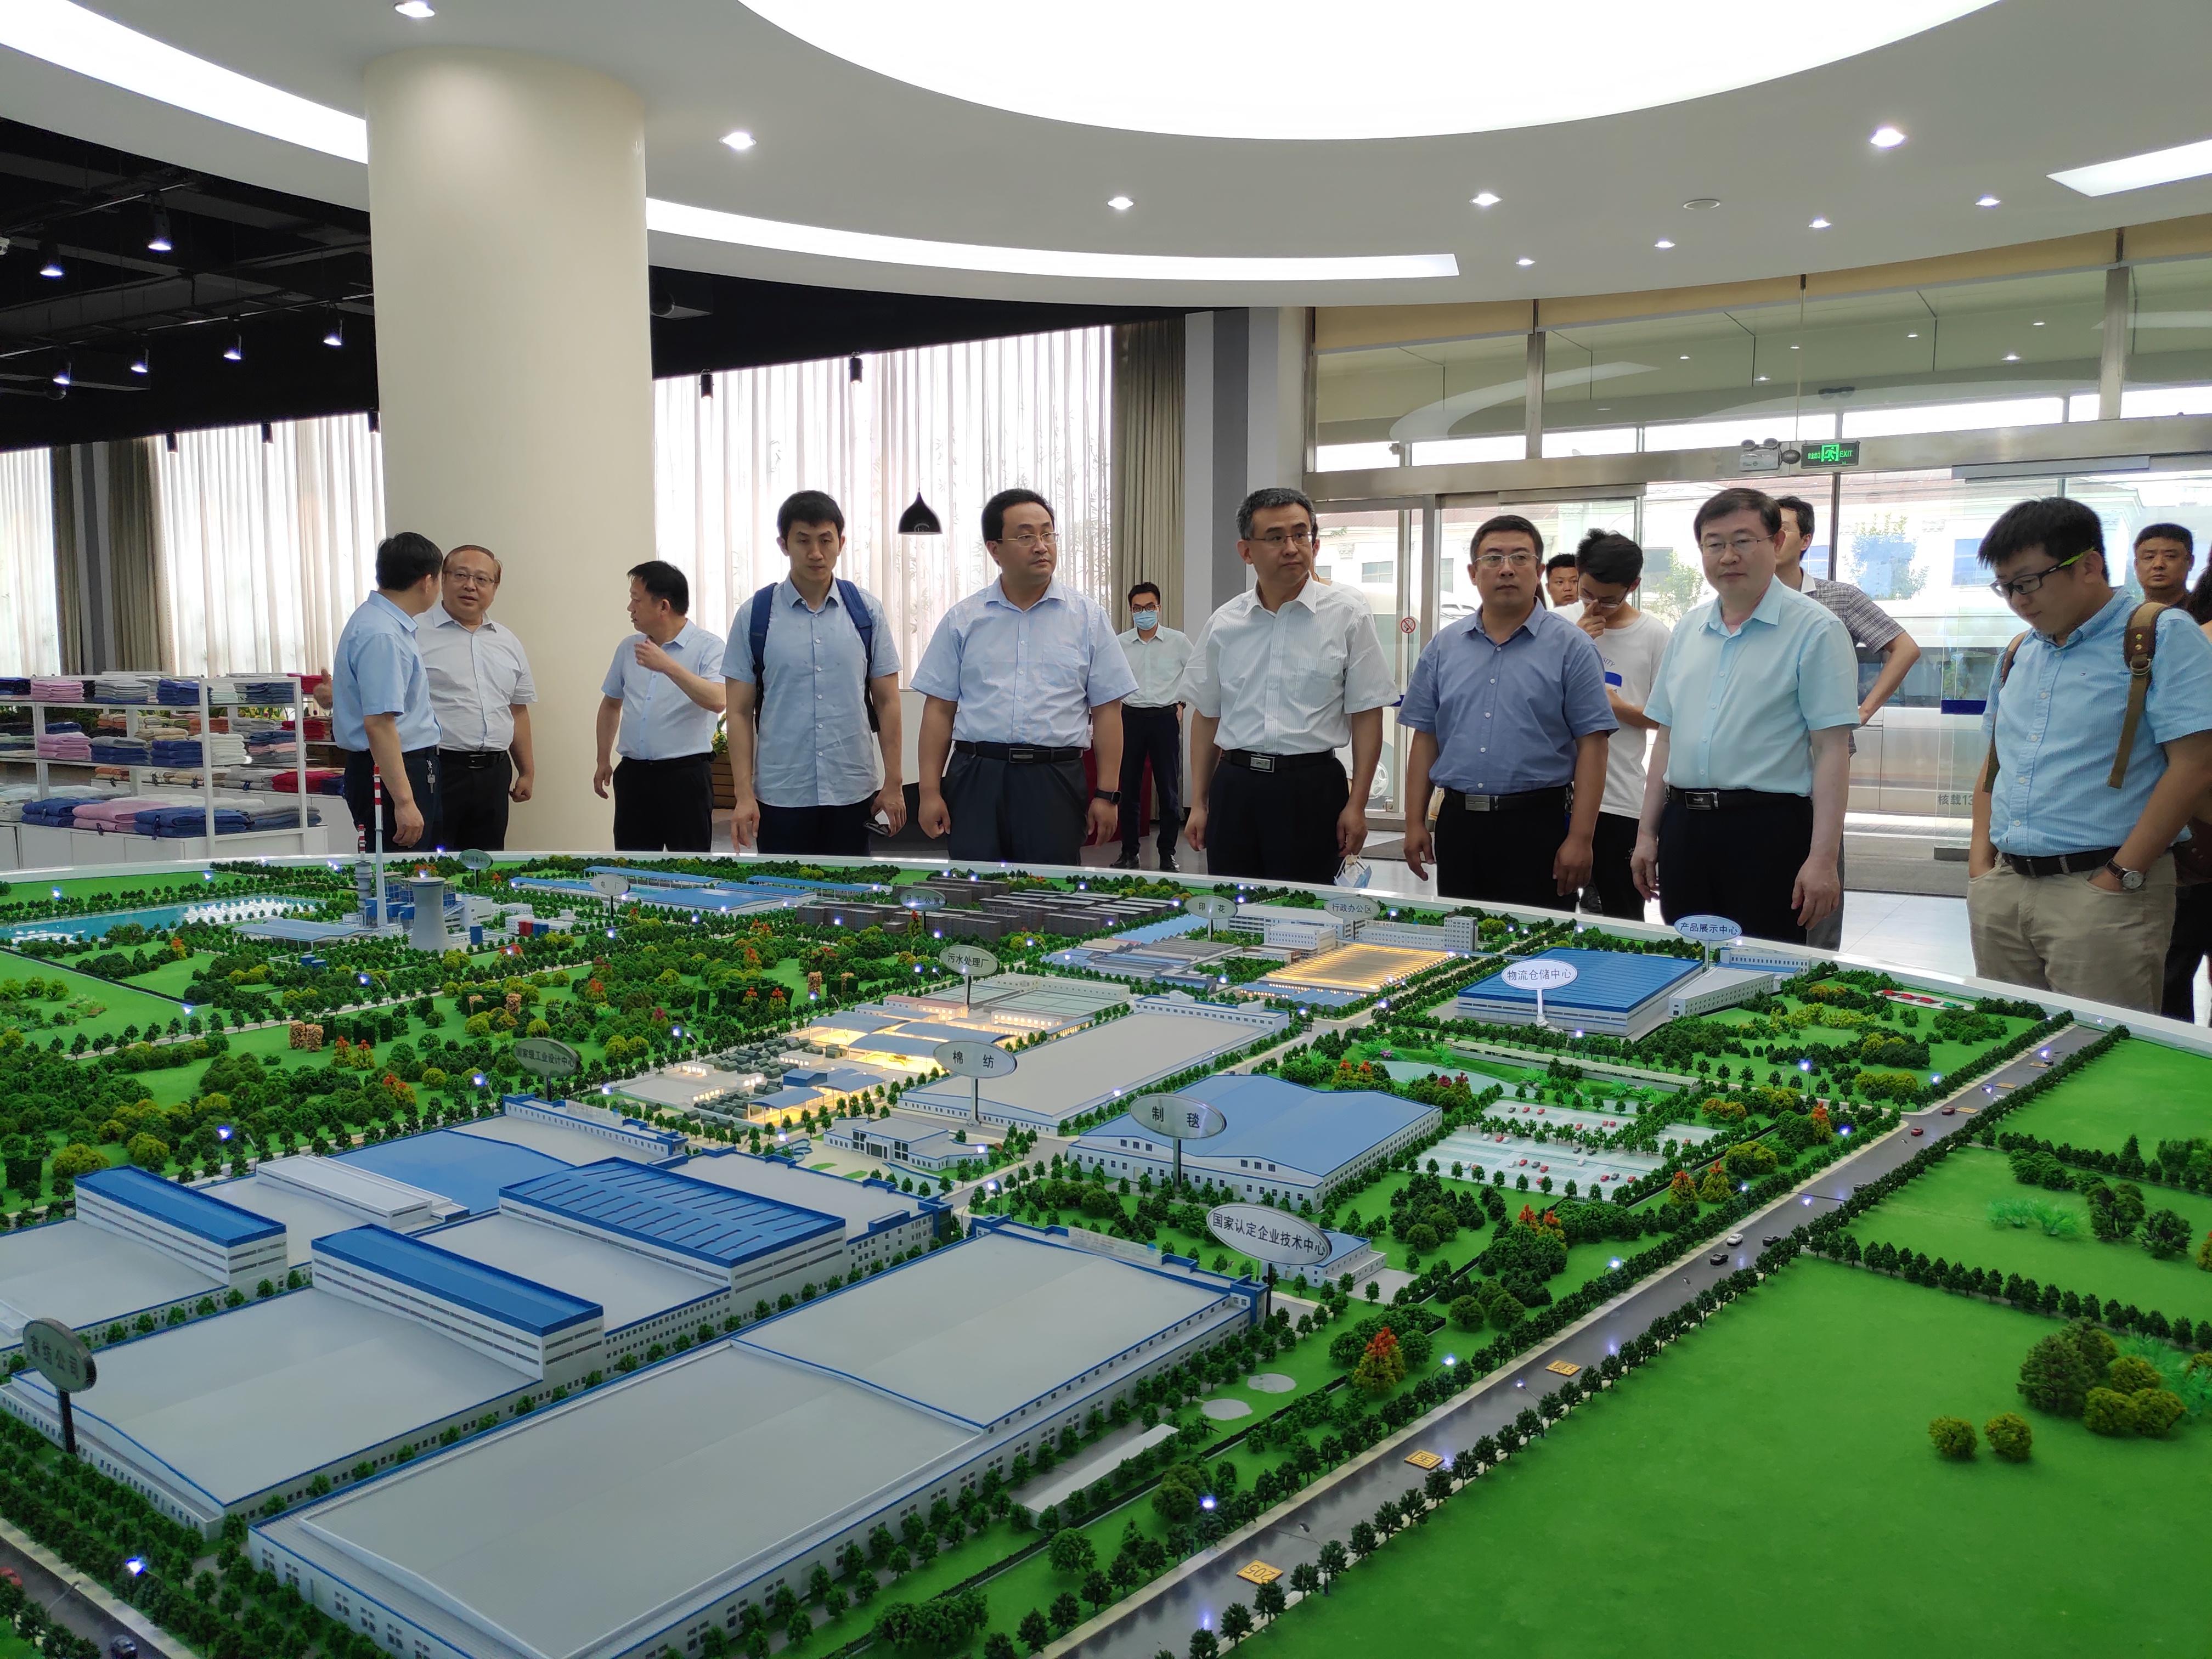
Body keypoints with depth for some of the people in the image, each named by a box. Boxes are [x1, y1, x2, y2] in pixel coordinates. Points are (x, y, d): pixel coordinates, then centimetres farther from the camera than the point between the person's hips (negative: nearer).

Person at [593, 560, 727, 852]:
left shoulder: (708, 647, -7)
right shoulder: (628, 648, 12)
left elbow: (717, 702, -23)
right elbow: (611, 704, 24)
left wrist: (669, 666, -27)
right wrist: (603, 761, 22)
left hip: (686, 773, -6)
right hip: (634, 773, 6)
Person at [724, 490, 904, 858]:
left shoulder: (867, 610, 3)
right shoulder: (753, 616, 1)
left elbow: (887, 701, 5)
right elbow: (740, 712, 2)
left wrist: (893, 784, 2)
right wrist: (744, 795, -4)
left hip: (853, 793, 1)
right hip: (780, 796, -1)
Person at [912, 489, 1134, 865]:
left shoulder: (1089, 617, 6)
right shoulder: (963, 619, 8)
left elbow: (1106, 711, 4)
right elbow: (939, 709, 6)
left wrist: (1106, 794, -2)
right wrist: (930, 791, 0)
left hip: (1054, 781, 0)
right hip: (975, 777, 1)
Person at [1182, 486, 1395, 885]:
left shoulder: (1347, 615, -2)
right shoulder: (1223, 624, 7)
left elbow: (1366, 714, -3)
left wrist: (1357, 805, -8)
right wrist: (1199, 804, 11)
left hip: (1311, 788, -3)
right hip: (1234, 787, 3)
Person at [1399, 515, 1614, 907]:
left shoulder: (1571, 647, -2)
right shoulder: (1443, 647, 10)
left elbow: (1591, 744, -6)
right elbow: (1425, 738, 11)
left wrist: (1579, 839, -12)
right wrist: (1415, 823, 4)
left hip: (1538, 824, -3)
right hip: (1457, 823, 4)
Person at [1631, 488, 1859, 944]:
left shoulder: (1815, 629, -6)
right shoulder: (1688, 629, 13)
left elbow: (1831, 750, -10)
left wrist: (1822, 858, -16)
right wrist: (1647, 834, 13)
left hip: (1767, 826, -5)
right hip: (1682, 827, 5)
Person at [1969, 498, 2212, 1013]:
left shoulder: (2162, 637, -4)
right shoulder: (2018, 653, 16)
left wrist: (2122, 877, -15)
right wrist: (1981, 860, 8)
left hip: (2100, 889, -6)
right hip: (2002, 888, 6)